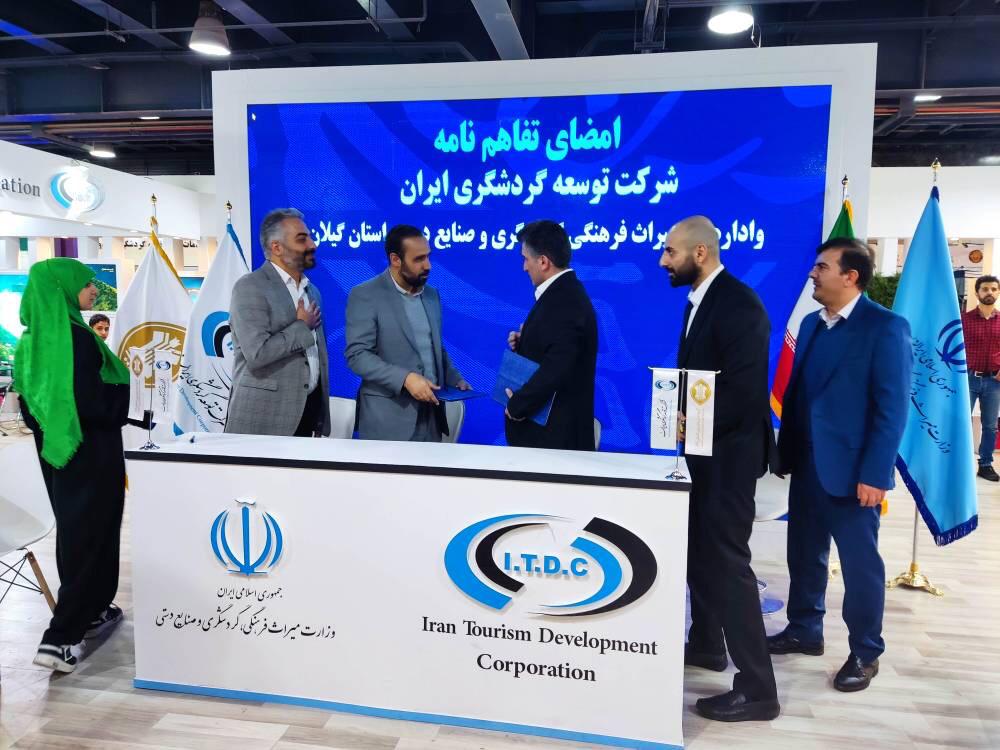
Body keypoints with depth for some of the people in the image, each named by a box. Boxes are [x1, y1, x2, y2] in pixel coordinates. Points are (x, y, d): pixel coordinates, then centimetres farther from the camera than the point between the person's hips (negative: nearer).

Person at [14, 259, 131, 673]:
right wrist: (126, 392, -8)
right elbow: (94, 404, -26)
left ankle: (88, 614, 33)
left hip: (56, 452, 9)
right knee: (90, 536, 0)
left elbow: (30, 401, 12)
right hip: (90, 453, -9)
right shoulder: (76, 338, -22)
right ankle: (60, 638, 0)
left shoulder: (33, 339, 6)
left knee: (72, 531, 19)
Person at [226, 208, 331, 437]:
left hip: (307, 413, 6)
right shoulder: (250, 287, -10)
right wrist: (302, 326, -9)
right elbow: (258, 353, -22)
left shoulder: (311, 291, 14)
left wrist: (321, 422, 16)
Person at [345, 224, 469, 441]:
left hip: (431, 413, 6)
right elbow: (357, 355, -14)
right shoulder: (365, 295, -8)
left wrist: (454, 379, 4)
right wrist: (405, 378, -24)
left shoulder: (431, 294, 12)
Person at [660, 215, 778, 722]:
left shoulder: (738, 303, -19)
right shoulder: (700, 300, 11)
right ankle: (705, 644, 39)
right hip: (703, 447, 10)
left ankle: (756, 689, 7)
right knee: (700, 550, 20)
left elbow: (746, 388, -25)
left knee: (726, 558, -5)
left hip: (728, 451, -10)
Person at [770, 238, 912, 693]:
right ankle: (804, 631, 33)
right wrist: (785, 451, 11)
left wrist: (874, 474, -17)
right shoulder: (812, 323, 11)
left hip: (851, 469, -7)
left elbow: (892, 407, -14)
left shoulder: (885, 327, -11)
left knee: (860, 563, 7)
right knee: (804, 555, 16)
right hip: (806, 464, 7)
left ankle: (865, 653, 24)